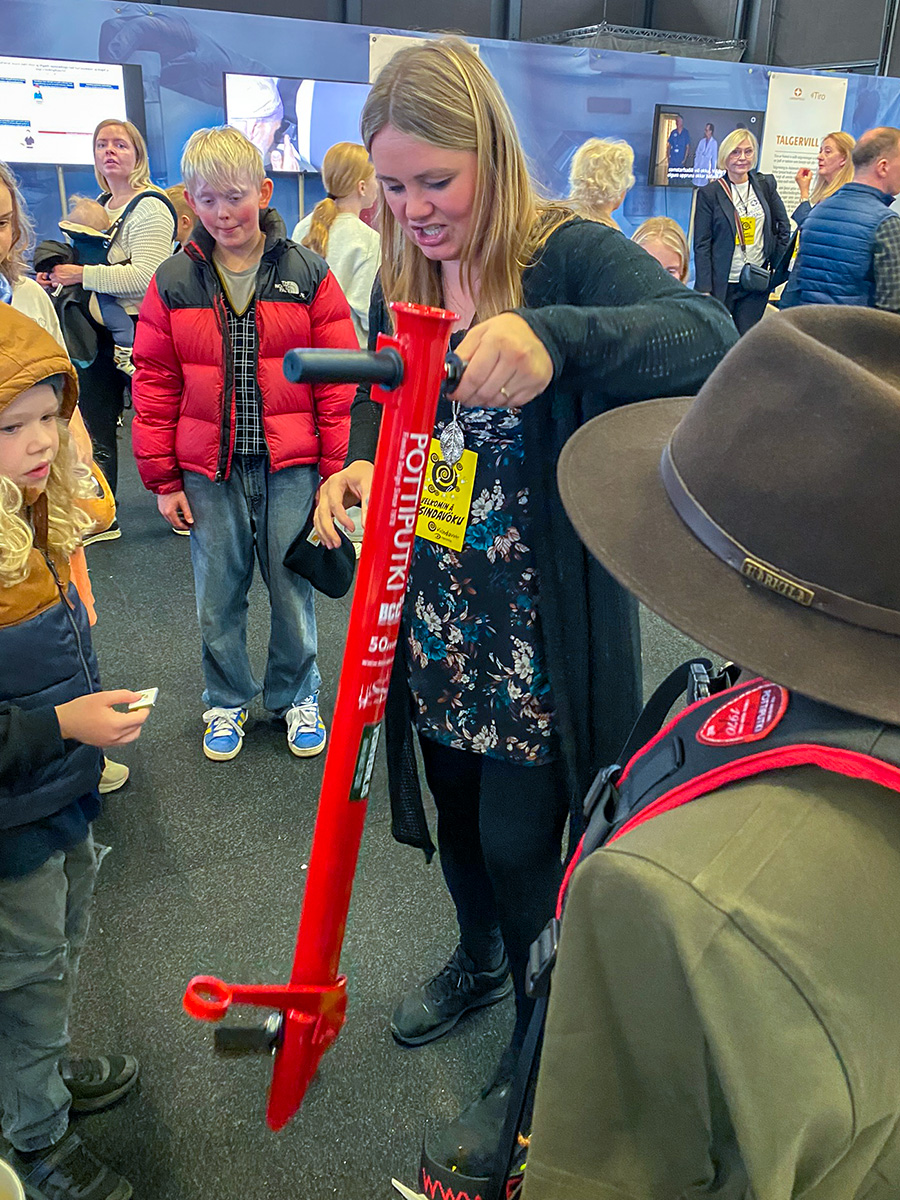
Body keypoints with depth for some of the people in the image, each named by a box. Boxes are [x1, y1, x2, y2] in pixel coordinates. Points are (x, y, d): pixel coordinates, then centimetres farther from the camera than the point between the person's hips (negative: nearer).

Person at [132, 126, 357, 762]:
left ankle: (297, 696, 32)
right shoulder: (174, 282, 2)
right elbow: (155, 385, 5)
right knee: (218, 597, 13)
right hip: (209, 470, 2)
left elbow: (338, 378, -2)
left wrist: (335, 470, -5)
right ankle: (227, 700, 34)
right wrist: (164, 479, 3)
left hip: (290, 465, -1)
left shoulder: (308, 274, -2)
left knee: (293, 589, 10)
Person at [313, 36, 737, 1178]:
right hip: (437, 619, 6)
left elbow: (711, 336, -29)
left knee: (519, 844, 4)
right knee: (454, 811, 22)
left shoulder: (571, 256, -14)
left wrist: (555, 339, -46)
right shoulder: (401, 278, 5)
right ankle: (480, 958, 52)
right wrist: (354, 466, -12)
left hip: (542, 634, -6)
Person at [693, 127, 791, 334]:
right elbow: (701, 245, -5)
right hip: (722, 284, -3)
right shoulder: (709, 193, -3)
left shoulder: (765, 185, 7)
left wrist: (778, 265, 9)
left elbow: (783, 226, 17)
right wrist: (704, 290, -11)